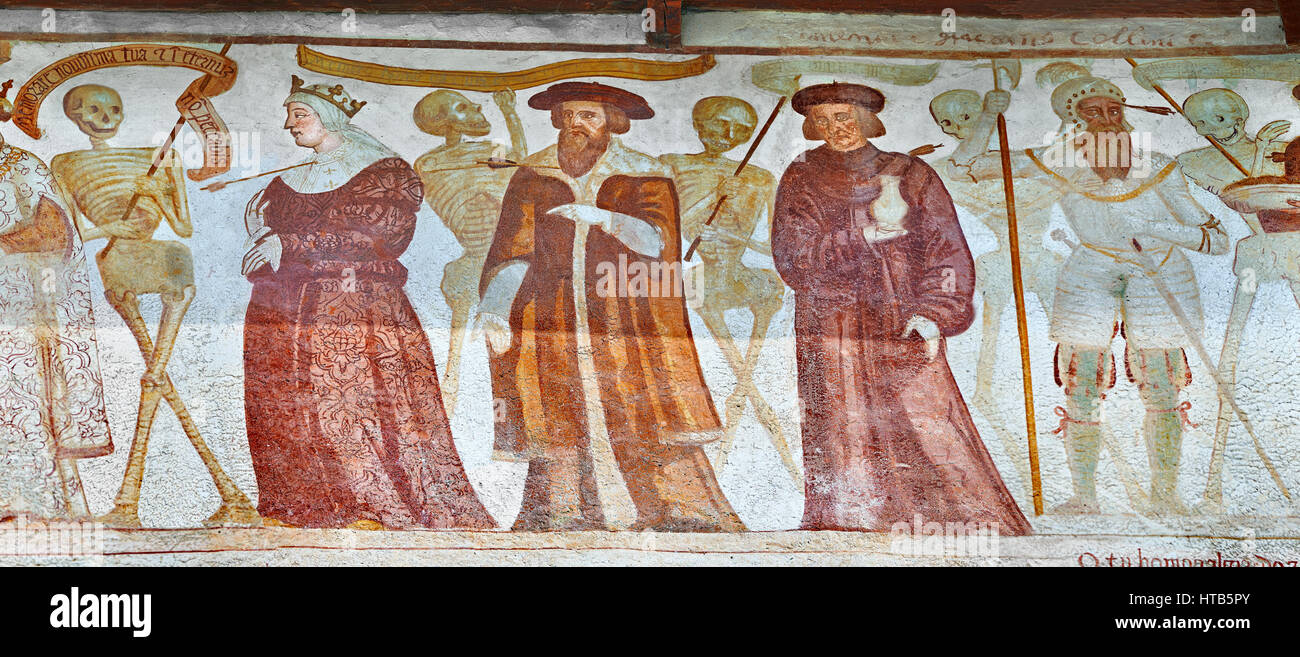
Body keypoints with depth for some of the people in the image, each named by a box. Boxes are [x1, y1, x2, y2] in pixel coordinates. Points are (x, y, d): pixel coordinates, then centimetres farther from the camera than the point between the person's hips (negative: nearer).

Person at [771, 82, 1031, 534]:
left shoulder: (912, 175, 8)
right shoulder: (802, 180, 10)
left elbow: (949, 252, 4)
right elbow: (792, 257, -2)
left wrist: (934, 314, -11)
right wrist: (866, 234, -11)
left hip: (905, 334, 0)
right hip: (832, 340, 0)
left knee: (931, 441, -10)